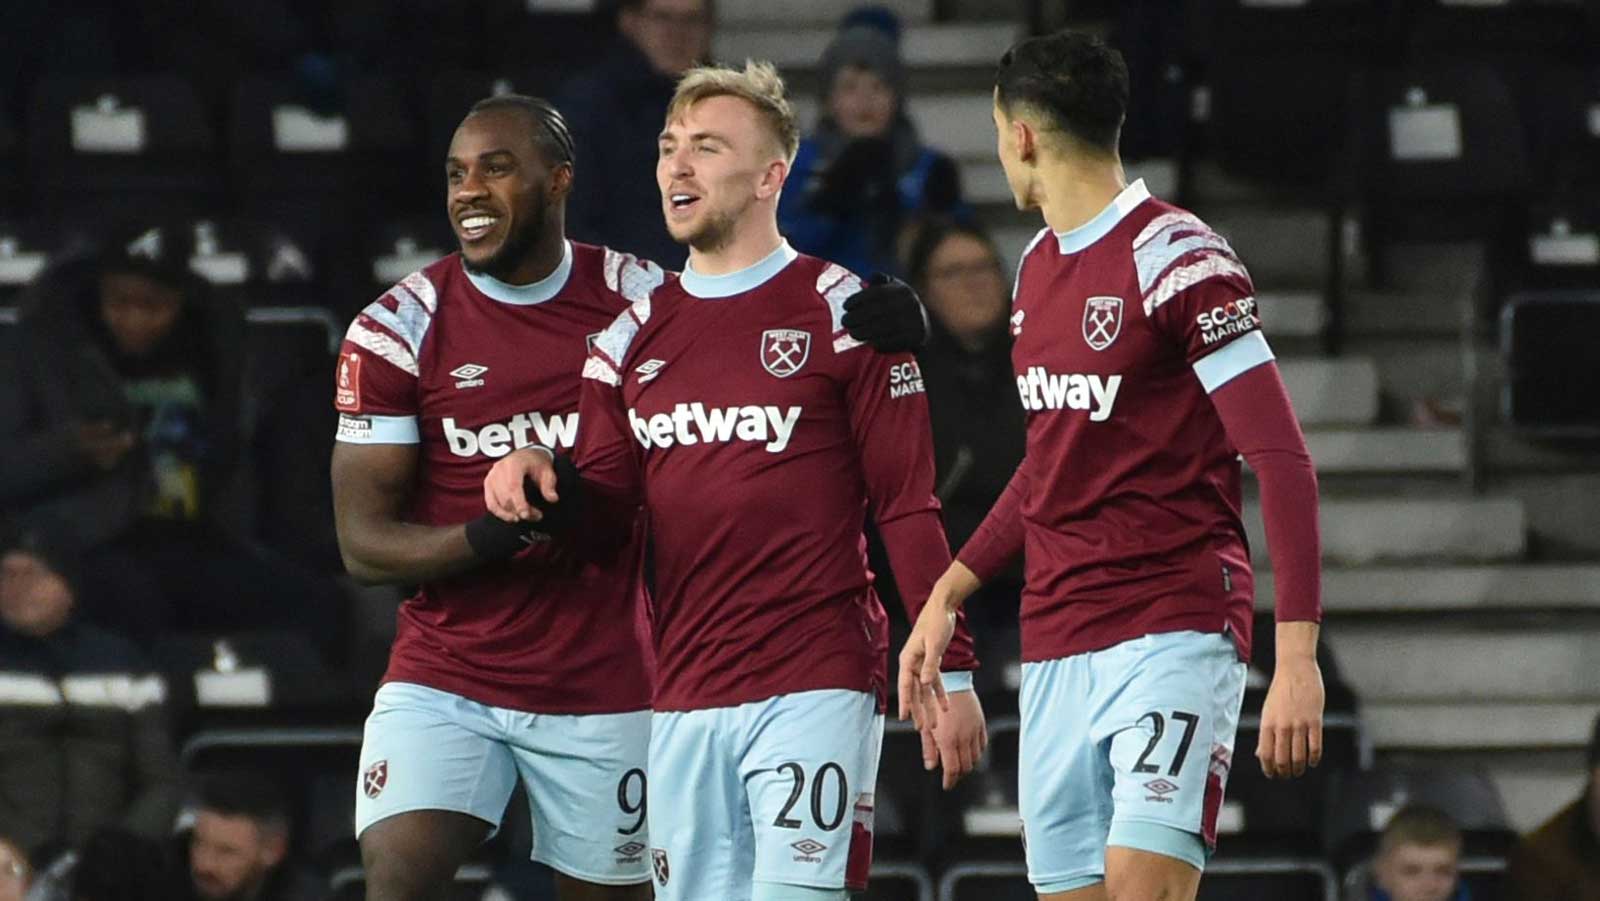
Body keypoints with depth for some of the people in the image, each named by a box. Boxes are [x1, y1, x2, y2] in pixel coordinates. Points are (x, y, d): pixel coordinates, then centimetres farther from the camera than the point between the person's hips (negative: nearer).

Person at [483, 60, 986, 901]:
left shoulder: (839, 312, -3)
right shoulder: (636, 333, 14)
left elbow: (906, 503, -4)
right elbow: (601, 504, 13)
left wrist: (950, 670, -9)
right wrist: (540, 482, -10)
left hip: (816, 692, -6)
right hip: (683, 701, 6)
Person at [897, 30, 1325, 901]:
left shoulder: (1179, 261, -11)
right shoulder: (1037, 266, 14)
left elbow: (1284, 463, -15)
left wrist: (1297, 656, -22)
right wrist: (948, 592, 19)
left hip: (1174, 634, -8)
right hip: (1052, 648, 8)